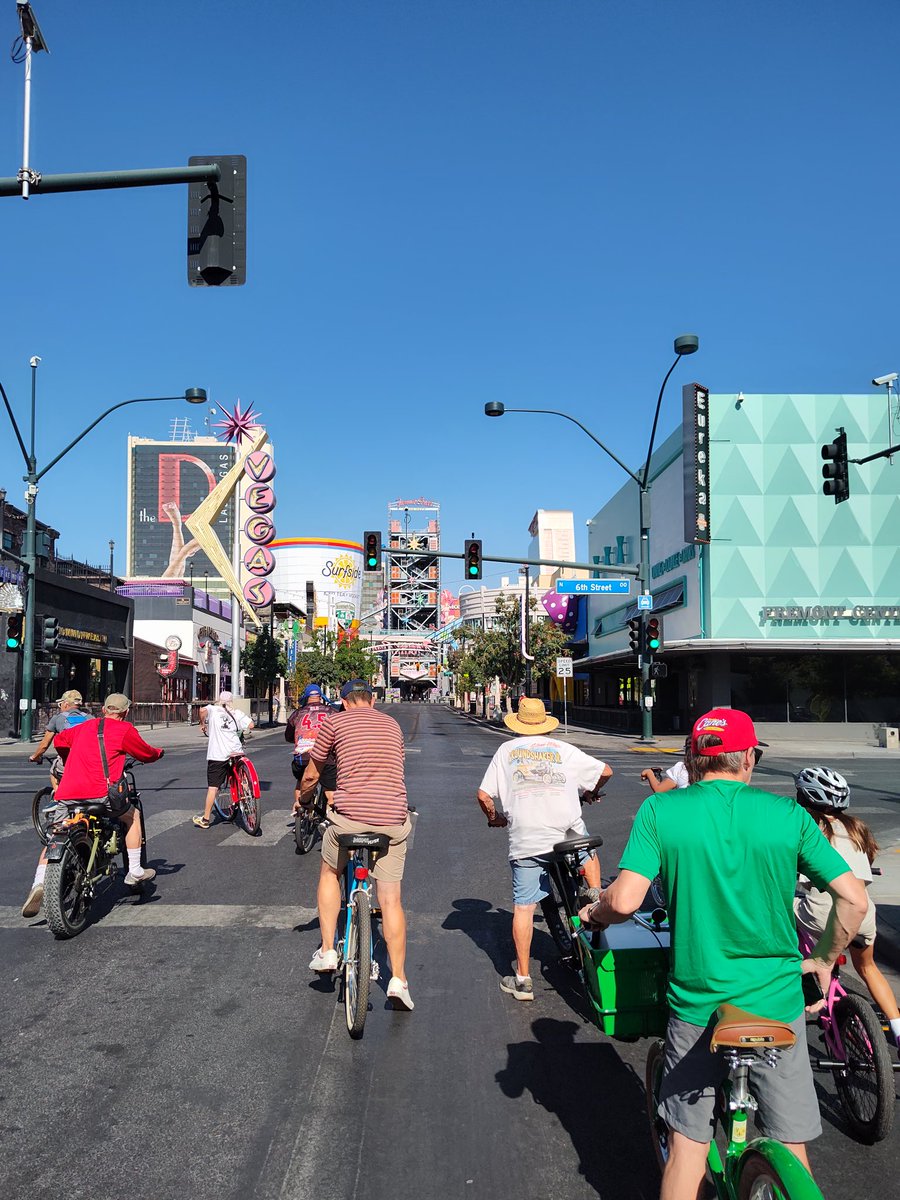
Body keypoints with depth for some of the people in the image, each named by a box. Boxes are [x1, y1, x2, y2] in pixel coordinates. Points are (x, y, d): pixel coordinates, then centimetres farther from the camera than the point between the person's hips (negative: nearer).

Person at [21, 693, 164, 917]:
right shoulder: (125, 730, 6)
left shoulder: (83, 727, 22)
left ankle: (39, 884, -5)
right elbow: (146, 754, 14)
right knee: (133, 816, 21)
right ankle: (134, 871, 19)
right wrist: (158, 753, 37)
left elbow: (60, 740, 37)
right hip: (100, 794, -4)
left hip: (66, 795, 4)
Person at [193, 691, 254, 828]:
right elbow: (250, 725, 1)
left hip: (217, 754, -2)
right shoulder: (237, 713, 11)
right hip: (236, 752, 2)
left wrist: (203, 724, 1)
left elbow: (202, 710, -16)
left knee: (213, 787, -1)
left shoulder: (213, 709, 6)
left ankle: (205, 819, 3)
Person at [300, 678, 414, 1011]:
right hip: (393, 818, 3)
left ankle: (327, 951, 24)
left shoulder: (334, 722, 6)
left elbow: (311, 774, 13)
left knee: (330, 873, 25)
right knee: (390, 899, 8)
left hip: (350, 816, -2)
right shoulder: (392, 724, 17)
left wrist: (303, 799, 33)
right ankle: (398, 980, 7)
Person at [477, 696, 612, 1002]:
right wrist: (591, 793, 36)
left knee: (523, 907, 7)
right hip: (568, 831, 1)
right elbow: (606, 771, 16)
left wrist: (494, 818, 29)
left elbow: (483, 795, 9)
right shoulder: (564, 749, 12)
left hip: (526, 839, 0)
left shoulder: (506, 750, 13)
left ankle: (523, 979, 11)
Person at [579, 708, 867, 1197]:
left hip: (697, 1003, 0)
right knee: (791, 1151, 17)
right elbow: (854, 900, -6)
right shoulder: (789, 814, -5)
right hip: (777, 1004, 1)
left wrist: (593, 913, 5)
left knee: (686, 1145, 15)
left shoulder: (660, 810, -8)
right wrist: (822, 960, 11)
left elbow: (624, 901, -17)